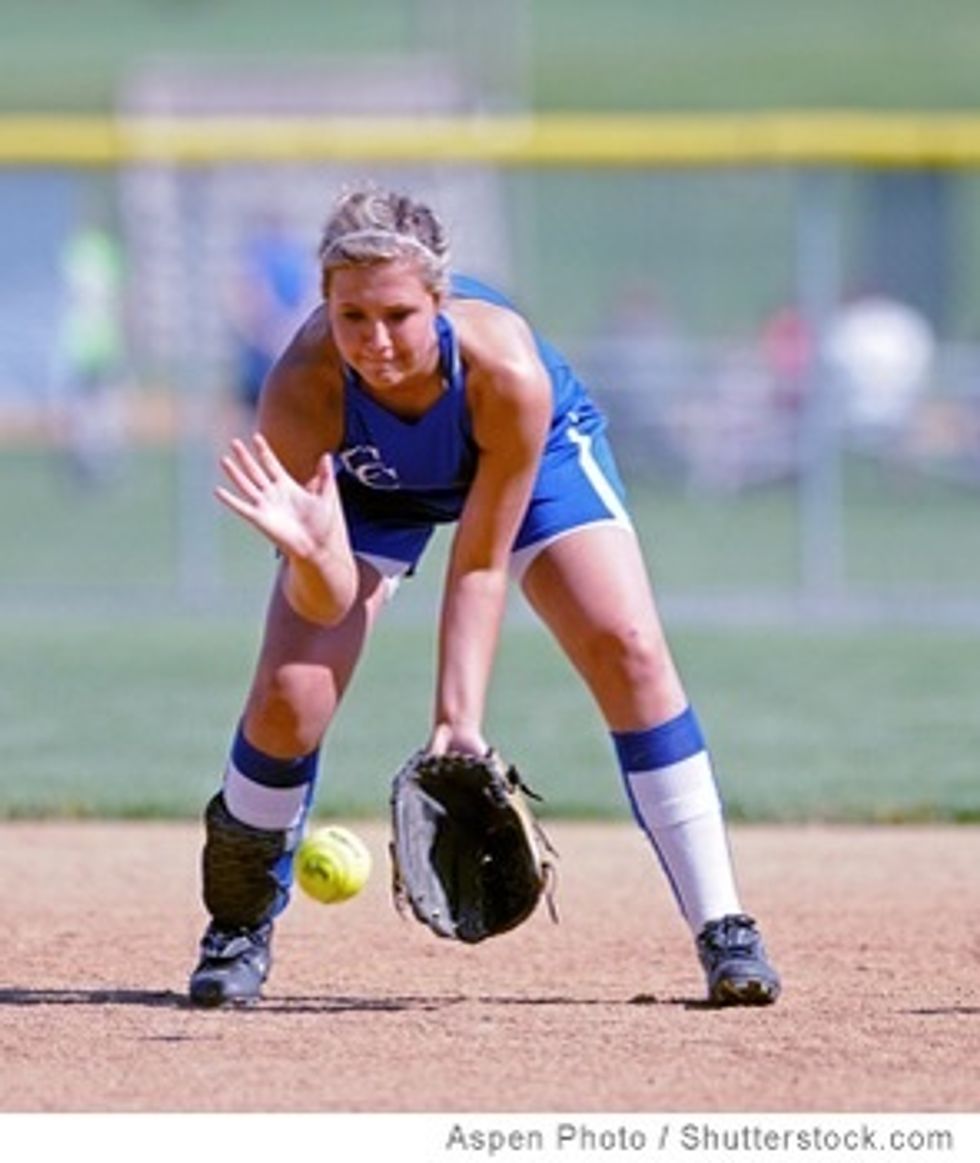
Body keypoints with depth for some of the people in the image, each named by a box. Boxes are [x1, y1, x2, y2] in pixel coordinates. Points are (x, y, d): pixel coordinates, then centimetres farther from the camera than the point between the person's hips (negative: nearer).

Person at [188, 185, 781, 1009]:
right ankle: (240, 929, 11)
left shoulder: (507, 371, -41)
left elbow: (481, 562, -29)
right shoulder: (302, 392, -38)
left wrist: (458, 719, -37)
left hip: (539, 455, 0)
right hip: (369, 482, 1)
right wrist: (312, 550, -59)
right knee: (291, 694, -16)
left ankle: (722, 929, -11)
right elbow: (330, 603, -35)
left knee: (628, 648, -19)